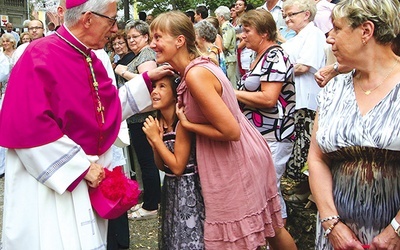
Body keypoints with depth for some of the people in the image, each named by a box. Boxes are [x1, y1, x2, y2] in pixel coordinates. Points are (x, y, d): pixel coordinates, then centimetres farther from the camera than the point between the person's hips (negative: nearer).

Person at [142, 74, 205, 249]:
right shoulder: (158, 122, 2)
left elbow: (178, 167, -21)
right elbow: (162, 167, 7)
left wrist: (156, 138, -19)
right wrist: (154, 145, -10)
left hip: (187, 189, -8)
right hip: (170, 187, 8)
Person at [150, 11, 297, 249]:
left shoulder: (196, 75, -23)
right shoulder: (201, 63, 5)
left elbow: (231, 131, -25)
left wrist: (187, 124, -13)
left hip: (236, 161, -9)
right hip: (247, 154, 9)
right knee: (271, 228, 23)